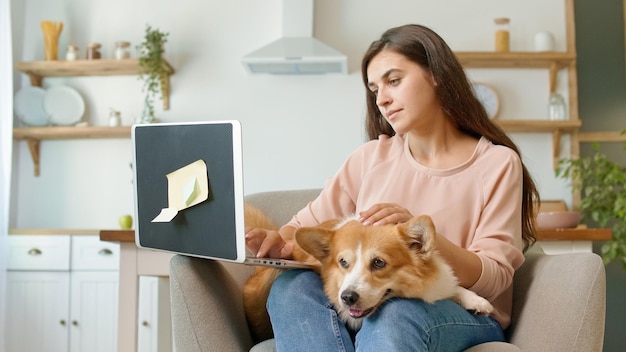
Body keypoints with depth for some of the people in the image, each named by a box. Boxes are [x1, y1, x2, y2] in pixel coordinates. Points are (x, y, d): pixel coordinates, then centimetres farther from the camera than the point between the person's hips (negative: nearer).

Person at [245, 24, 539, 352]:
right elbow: (308, 224, 9)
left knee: (396, 314, -38)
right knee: (292, 287, -26)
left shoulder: (497, 163, 0)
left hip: (464, 316, -4)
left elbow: (493, 279, -7)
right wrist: (283, 240, -16)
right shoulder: (370, 157, 10)